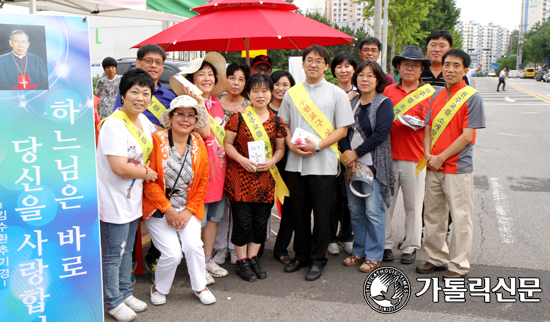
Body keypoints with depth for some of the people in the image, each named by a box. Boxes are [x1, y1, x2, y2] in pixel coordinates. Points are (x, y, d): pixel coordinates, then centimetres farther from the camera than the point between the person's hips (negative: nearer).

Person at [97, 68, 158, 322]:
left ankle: (125, 294, 37)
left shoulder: (143, 121, 6)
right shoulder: (114, 125, -21)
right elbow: (119, 167, -26)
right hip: (114, 202, -8)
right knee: (112, 256, 7)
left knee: (126, 251, 21)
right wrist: (146, 173, -12)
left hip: (133, 200, 8)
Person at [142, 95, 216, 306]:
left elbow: (202, 183, 5)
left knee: (193, 245, -16)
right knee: (173, 253, -12)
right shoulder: (157, 141, -10)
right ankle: (159, 288, 19)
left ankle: (199, 286, 11)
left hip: (188, 210, 3)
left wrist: (189, 210, -5)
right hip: (159, 209, -3)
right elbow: (149, 181, -12)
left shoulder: (199, 145, 3)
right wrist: (168, 209, -14)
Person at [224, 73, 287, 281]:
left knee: (261, 222, 9)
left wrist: (272, 161, -8)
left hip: (265, 179, 4)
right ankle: (242, 262, 16)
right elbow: (228, 144, -1)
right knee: (242, 221, 0)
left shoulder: (276, 121, 6)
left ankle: (253, 259, 26)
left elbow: (280, 148, 12)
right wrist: (242, 159, -16)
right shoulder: (239, 117, -3)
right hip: (240, 177, -3)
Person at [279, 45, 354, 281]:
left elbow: (342, 129, -2)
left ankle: (318, 259, 17)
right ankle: (301, 255, 26)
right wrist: (291, 144, -5)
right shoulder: (292, 93, 11)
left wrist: (317, 146, -14)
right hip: (295, 162, 3)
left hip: (323, 163, -3)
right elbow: (284, 124, 15)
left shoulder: (337, 94, 2)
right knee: (299, 212, 11)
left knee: (321, 213, 3)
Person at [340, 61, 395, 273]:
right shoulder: (352, 104, 14)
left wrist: (356, 153, -13)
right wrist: (346, 151, -10)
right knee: (355, 210, 10)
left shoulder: (384, 103, -4)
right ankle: (359, 251, 23)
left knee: (373, 211, -3)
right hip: (352, 165, 6)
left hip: (374, 165, -6)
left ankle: (374, 255, 9)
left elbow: (380, 134, -14)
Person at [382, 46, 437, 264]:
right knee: (385, 201, 4)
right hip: (388, 156, 1)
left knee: (413, 205, 4)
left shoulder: (430, 93, 6)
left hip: (414, 158, -1)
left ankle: (410, 246, 18)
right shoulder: (388, 91, 11)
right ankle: (385, 243, 17)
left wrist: (418, 124, -12)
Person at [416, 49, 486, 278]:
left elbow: (467, 136, -12)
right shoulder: (437, 96, 12)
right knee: (432, 215, 14)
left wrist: (441, 157, -12)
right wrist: (428, 154, -4)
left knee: (460, 217, 3)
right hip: (433, 167, 6)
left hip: (458, 168, -6)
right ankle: (436, 258, 31)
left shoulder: (472, 97, -7)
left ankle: (459, 265, 16)